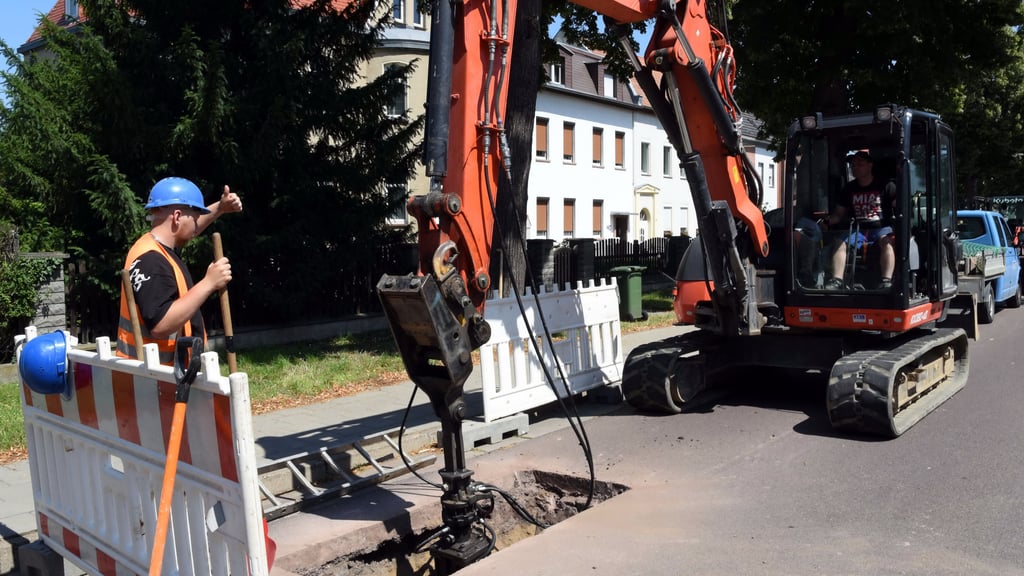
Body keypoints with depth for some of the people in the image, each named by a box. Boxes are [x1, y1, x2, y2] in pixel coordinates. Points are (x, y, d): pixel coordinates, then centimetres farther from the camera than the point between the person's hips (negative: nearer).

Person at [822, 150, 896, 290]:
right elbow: (839, 213, 18)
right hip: (858, 229, 4)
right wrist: (827, 222, -3)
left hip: (881, 227, -3)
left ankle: (887, 280, -44)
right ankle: (837, 280, -35)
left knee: (886, 240, -36)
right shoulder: (849, 188, 16)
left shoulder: (885, 186, 4)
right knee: (840, 242, -25)